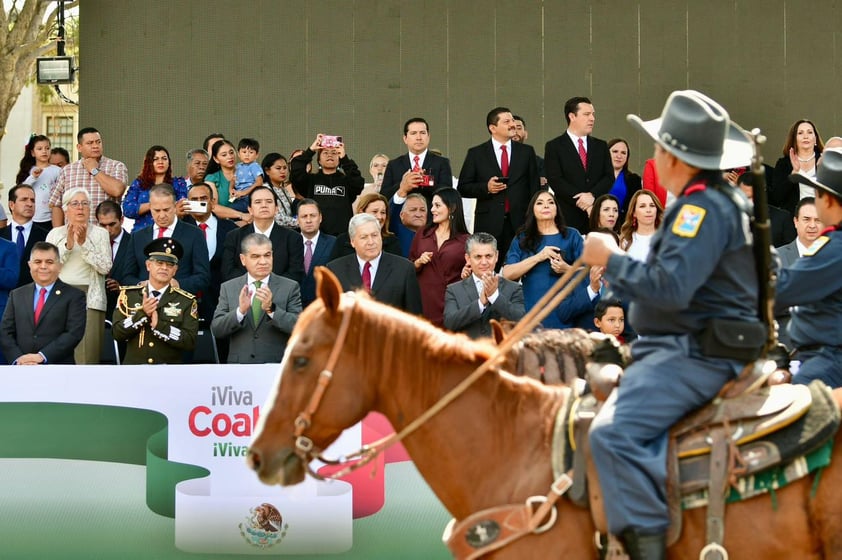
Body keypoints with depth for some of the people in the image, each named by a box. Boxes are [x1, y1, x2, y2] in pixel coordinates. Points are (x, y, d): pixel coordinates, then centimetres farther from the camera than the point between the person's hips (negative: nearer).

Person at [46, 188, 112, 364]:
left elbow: (105, 267, -2)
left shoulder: (100, 234, 10)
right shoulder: (55, 234, 14)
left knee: (87, 355, -11)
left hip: (89, 298, -1)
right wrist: (67, 244, -8)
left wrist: (84, 243, -10)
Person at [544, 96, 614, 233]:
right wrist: (580, 200, -14)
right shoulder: (554, 146, 4)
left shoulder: (601, 146, 16)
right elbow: (555, 180, -5)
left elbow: (609, 177, 8)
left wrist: (592, 195, -11)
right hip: (568, 217, -3)